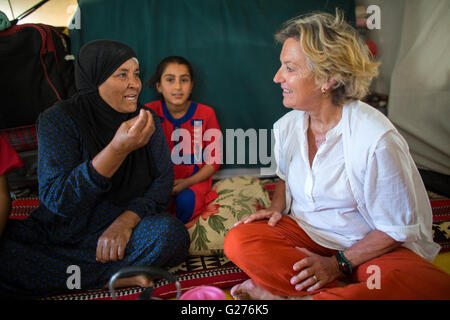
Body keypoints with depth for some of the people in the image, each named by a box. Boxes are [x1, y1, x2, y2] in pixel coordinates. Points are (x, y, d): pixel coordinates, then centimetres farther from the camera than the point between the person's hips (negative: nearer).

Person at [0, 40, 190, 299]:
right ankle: (116, 277, -19)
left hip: (122, 230, 1)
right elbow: (55, 199, -17)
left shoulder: (146, 121, 2)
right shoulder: (59, 119, -8)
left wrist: (126, 220, -21)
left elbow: (164, 179, -1)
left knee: (172, 233, -30)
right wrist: (118, 149, -29)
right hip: (60, 230, 0)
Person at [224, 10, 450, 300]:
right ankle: (343, 288, -18)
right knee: (238, 240, -23)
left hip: (369, 247, -3)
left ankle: (285, 292, -26)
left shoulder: (376, 140, -20)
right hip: (306, 232, 4)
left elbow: (398, 229, -12)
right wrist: (277, 208, -2)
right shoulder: (287, 126, -1)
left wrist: (338, 263, -17)